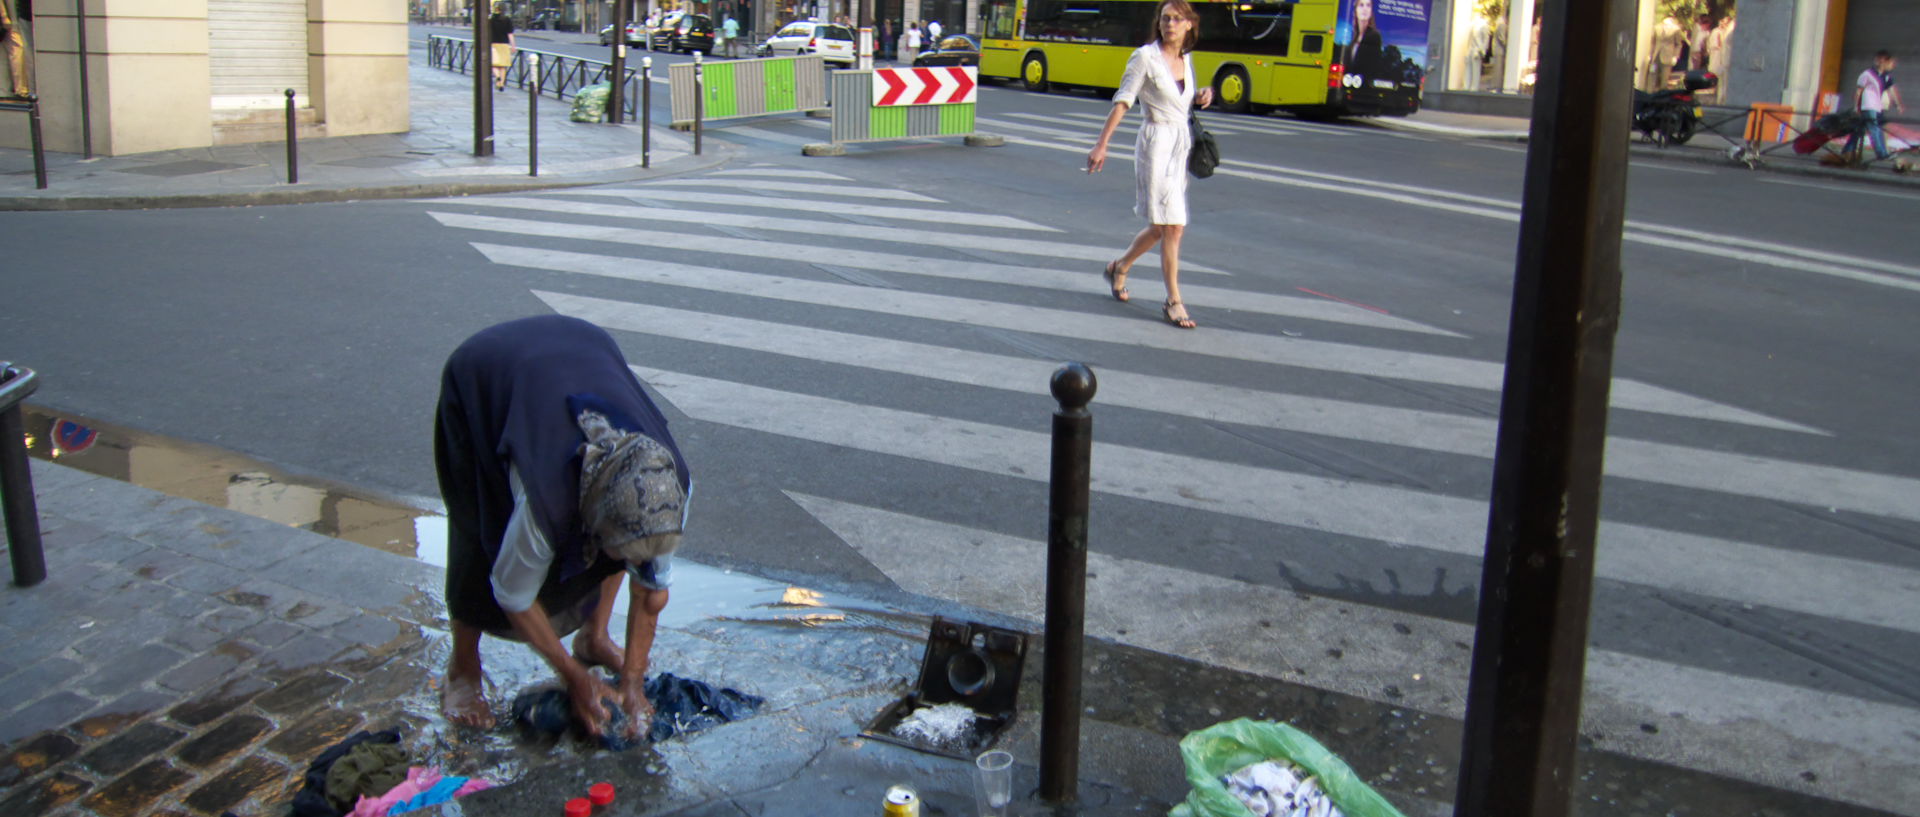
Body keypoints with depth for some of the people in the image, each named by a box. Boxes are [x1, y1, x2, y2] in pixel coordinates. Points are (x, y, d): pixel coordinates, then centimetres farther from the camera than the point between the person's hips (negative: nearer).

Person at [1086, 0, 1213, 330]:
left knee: (1162, 226, 12)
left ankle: (1119, 267, 35)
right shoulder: (1145, 57, -7)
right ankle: (1173, 301, -3)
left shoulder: (1186, 59, 12)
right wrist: (1101, 145, -15)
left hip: (1182, 144, 7)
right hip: (1156, 143, -7)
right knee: (1172, 225, -10)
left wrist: (1202, 96, 3)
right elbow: (1122, 102, -10)